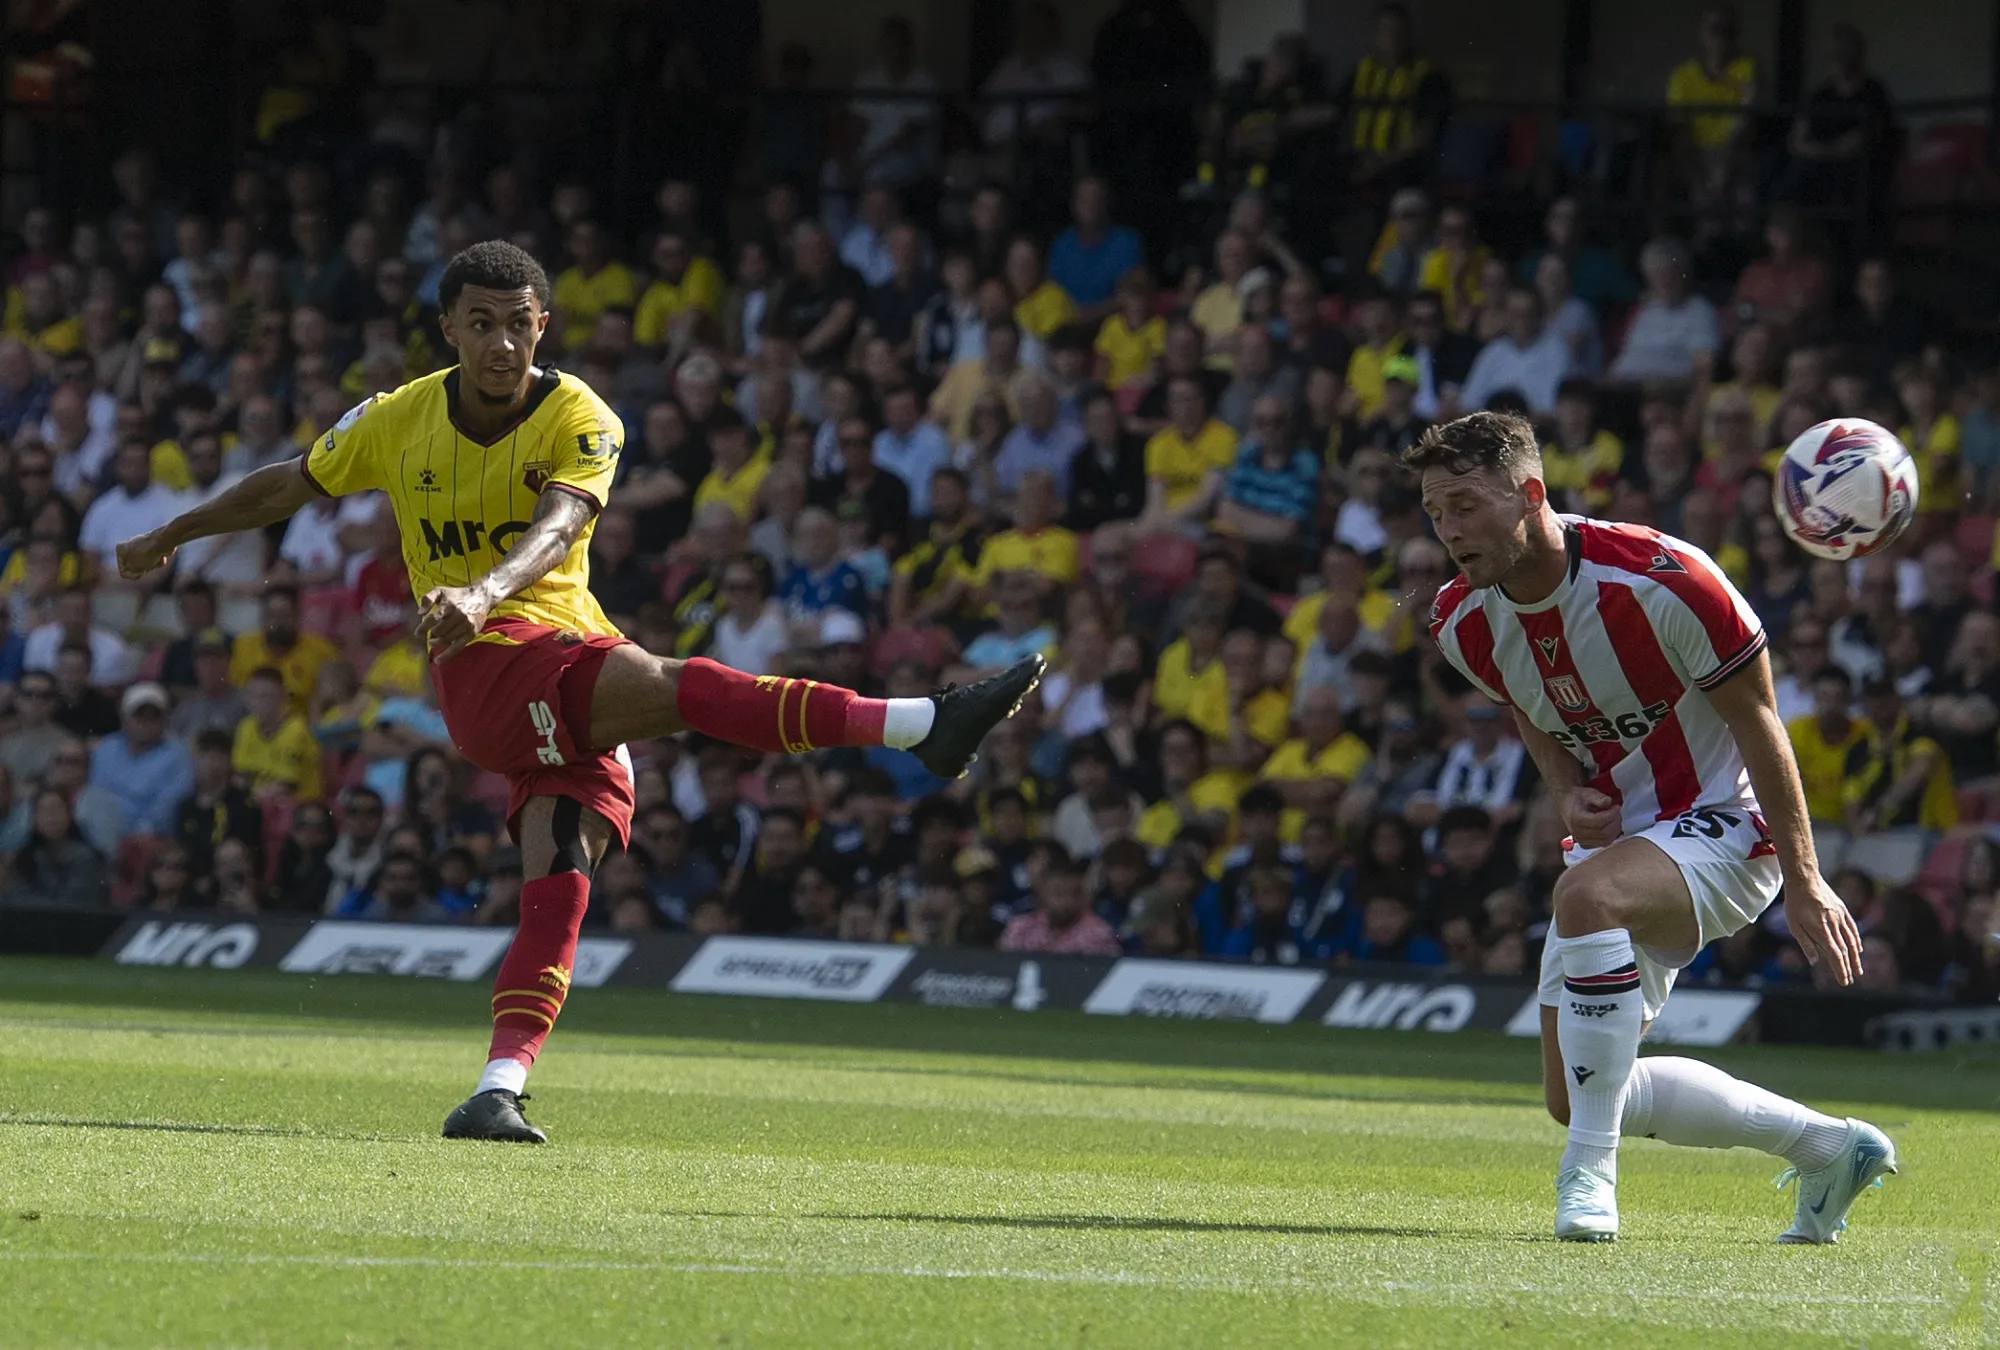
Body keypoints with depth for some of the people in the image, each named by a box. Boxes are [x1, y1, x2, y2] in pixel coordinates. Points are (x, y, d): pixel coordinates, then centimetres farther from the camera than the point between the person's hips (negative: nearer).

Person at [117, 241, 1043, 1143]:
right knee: (682, 686, -27)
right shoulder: (399, 421, 3)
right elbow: (287, 488, 20)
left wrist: (484, 591, -43)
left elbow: (556, 530, -23)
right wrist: (168, 538, 30)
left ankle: (500, 1087, -20)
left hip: (574, 667, 2)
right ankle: (924, 725, -37)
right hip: (481, 668, -2)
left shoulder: (579, 422, -2)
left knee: (559, 880, -16)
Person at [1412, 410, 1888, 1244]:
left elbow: (1757, 723, -16)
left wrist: (1805, 884, -15)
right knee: (1574, 1098, 5)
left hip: (1722, 826, -8)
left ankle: (1590, 1172, -31)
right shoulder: (1461, 625, -5)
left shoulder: (1661, 581, -25)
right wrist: (1568, 793, -6)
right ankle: (1826, 1147, 21)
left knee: (1589, 896, -40)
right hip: (1617, 837, 8)